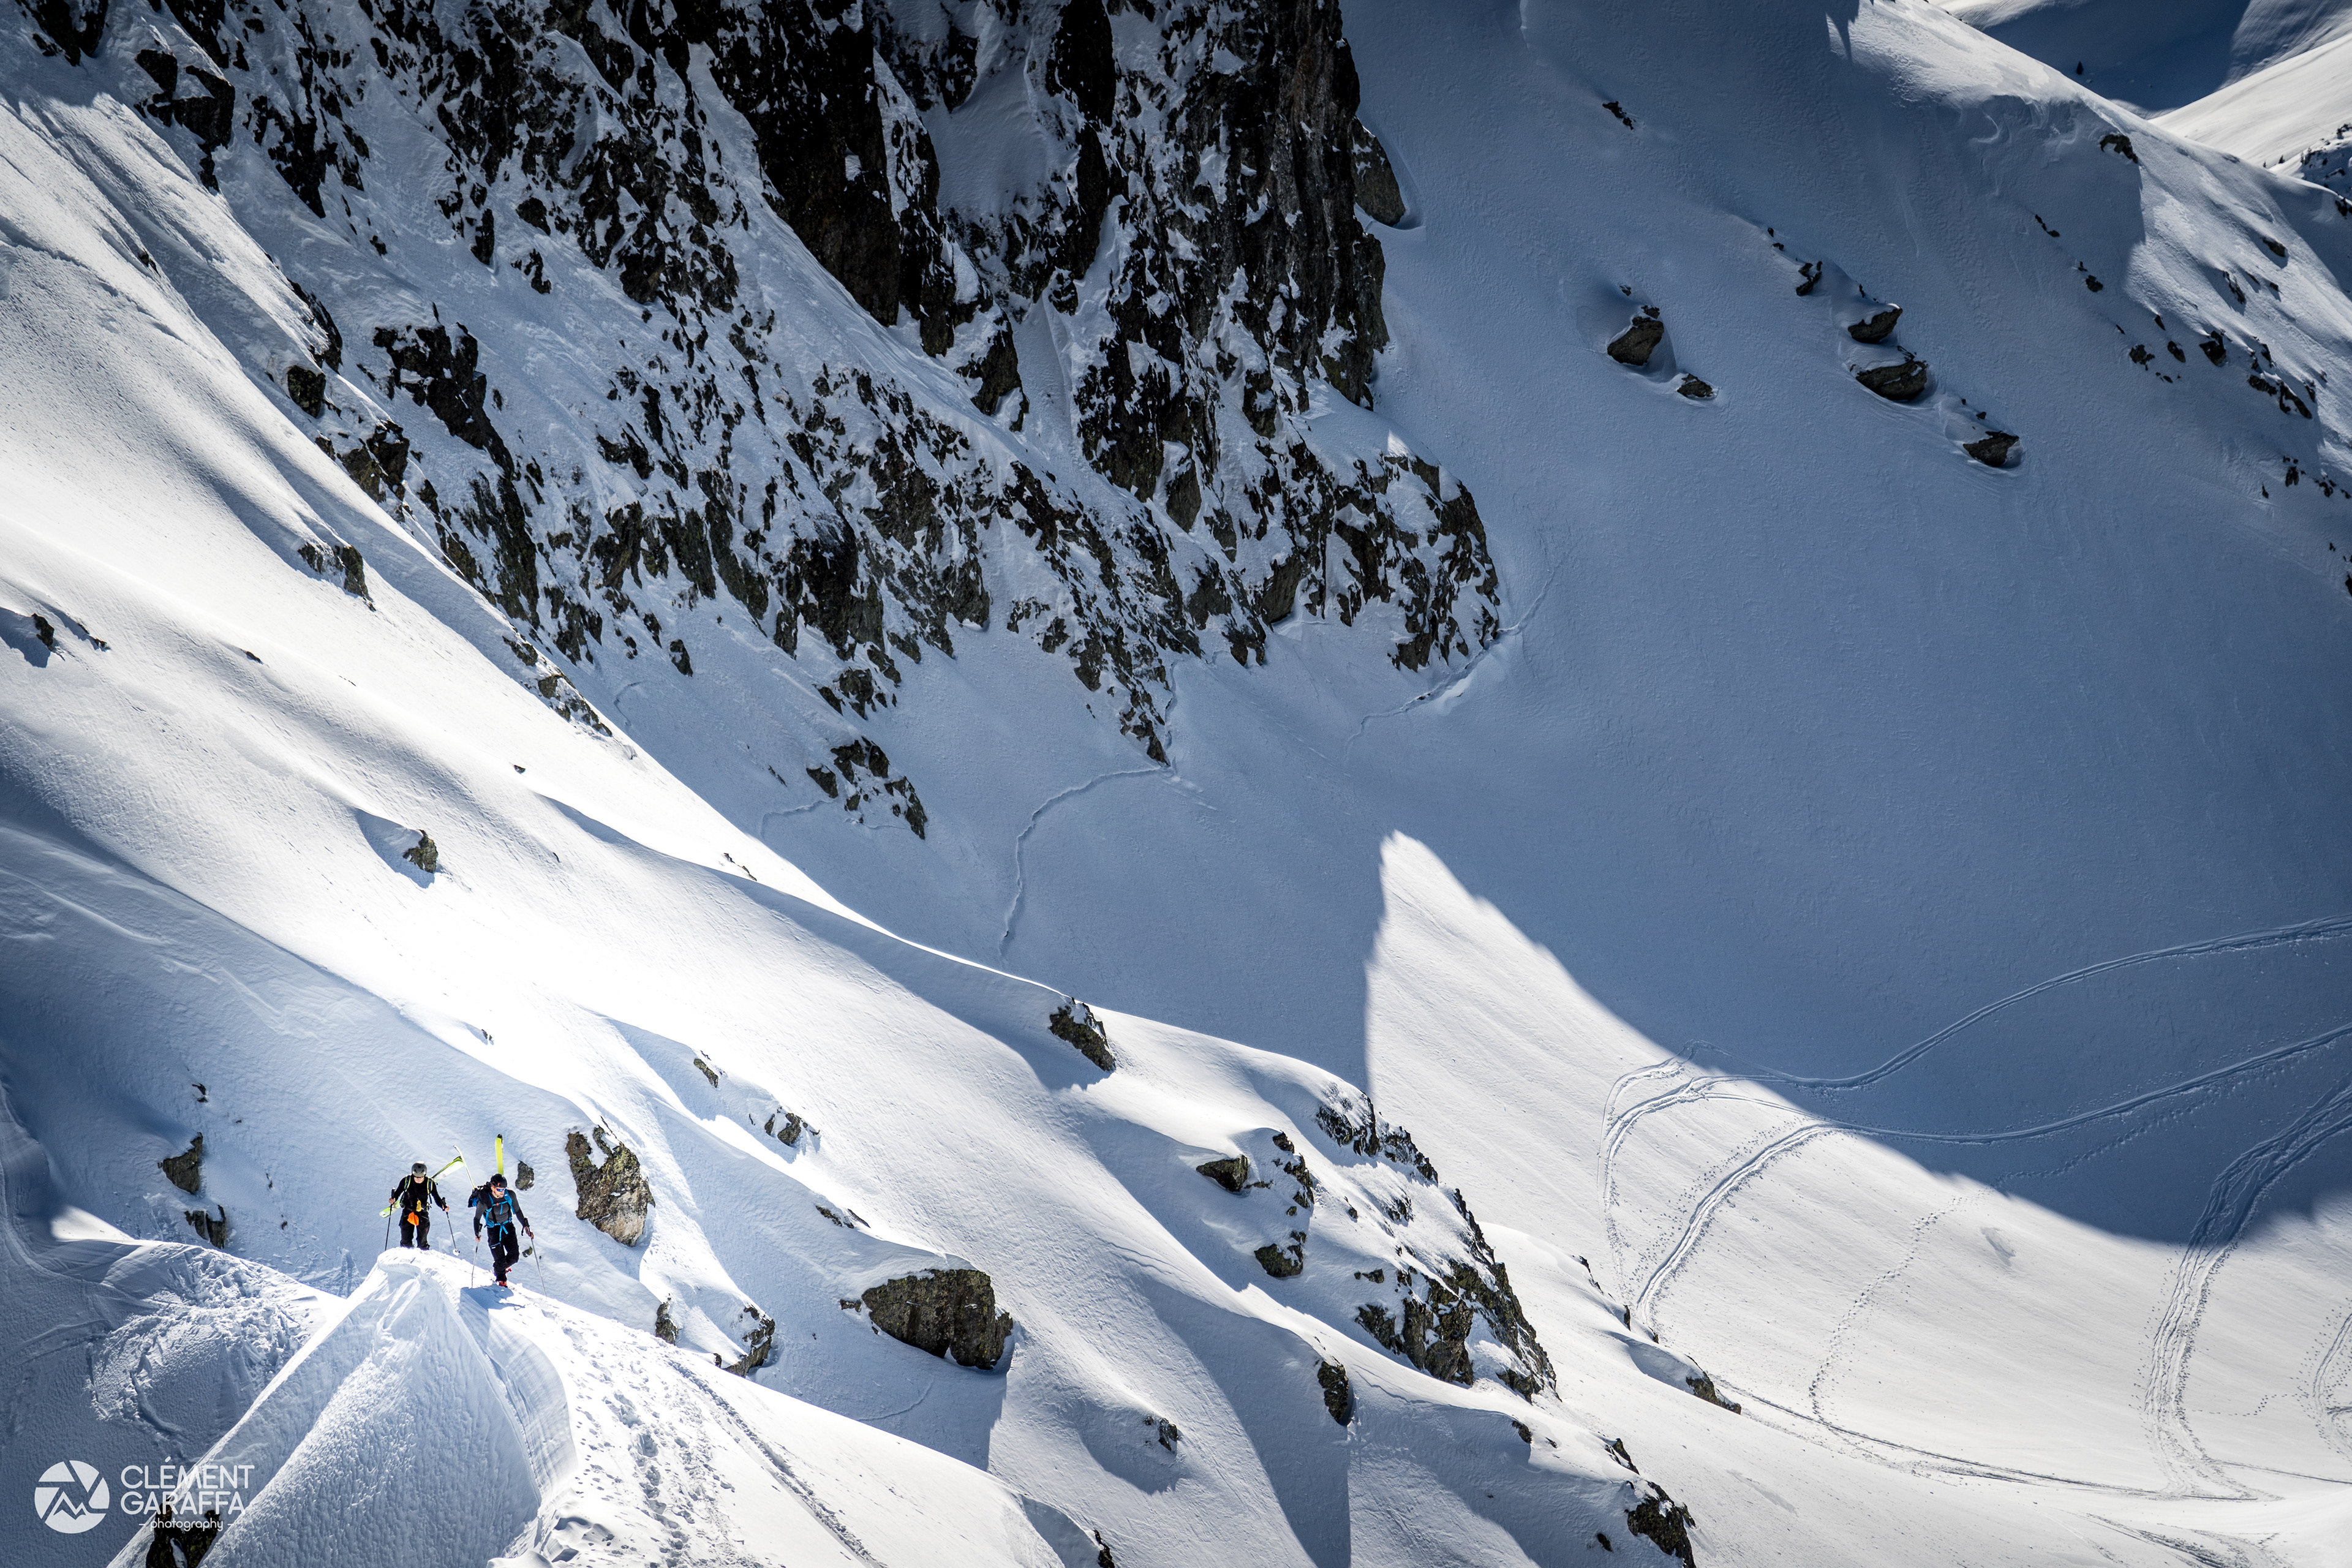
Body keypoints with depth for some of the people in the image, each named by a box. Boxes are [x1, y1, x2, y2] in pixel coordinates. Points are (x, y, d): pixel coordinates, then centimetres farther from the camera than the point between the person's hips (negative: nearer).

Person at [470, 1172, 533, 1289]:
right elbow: (477, 1218, -11)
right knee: (500, 1259, -7)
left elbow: (518, 1212, 1)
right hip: (494, 1230, -3)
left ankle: (502, 1267, 32)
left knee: (514, 1255, -1)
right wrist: (477, 1233, -22)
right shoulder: (484, 1201, -23)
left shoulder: (510, 1196, -14)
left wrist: (526, 1226, -3)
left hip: (509, 1228, 3)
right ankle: (501, 1281, 20)